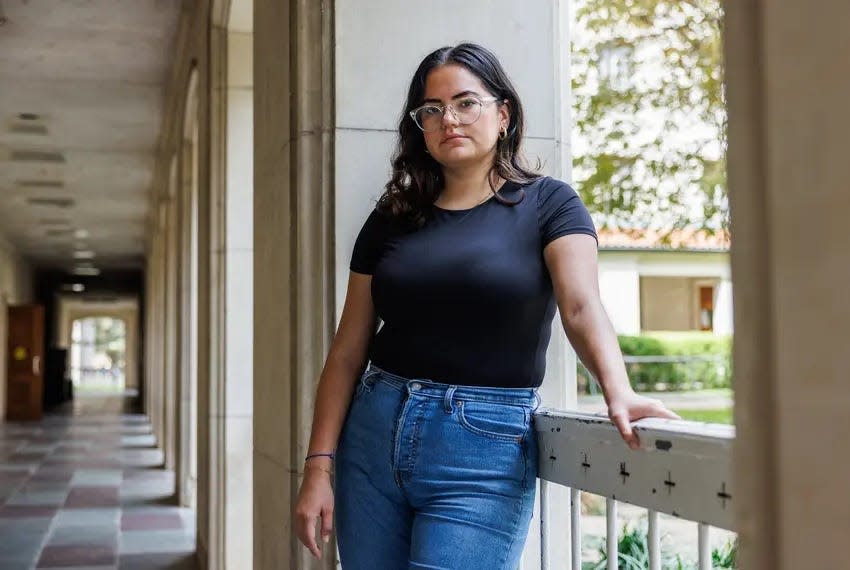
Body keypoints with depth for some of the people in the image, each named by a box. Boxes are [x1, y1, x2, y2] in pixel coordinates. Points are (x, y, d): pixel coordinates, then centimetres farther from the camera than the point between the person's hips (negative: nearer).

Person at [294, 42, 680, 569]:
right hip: (375, 431, 4)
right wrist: (319, 466, 0)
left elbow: (582, 307, -15)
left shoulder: (547, 204, 0)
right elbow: (348, 352, 6)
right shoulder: (391, 219, 8)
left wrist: (618, 391, -34)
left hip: (486, 448, -3)